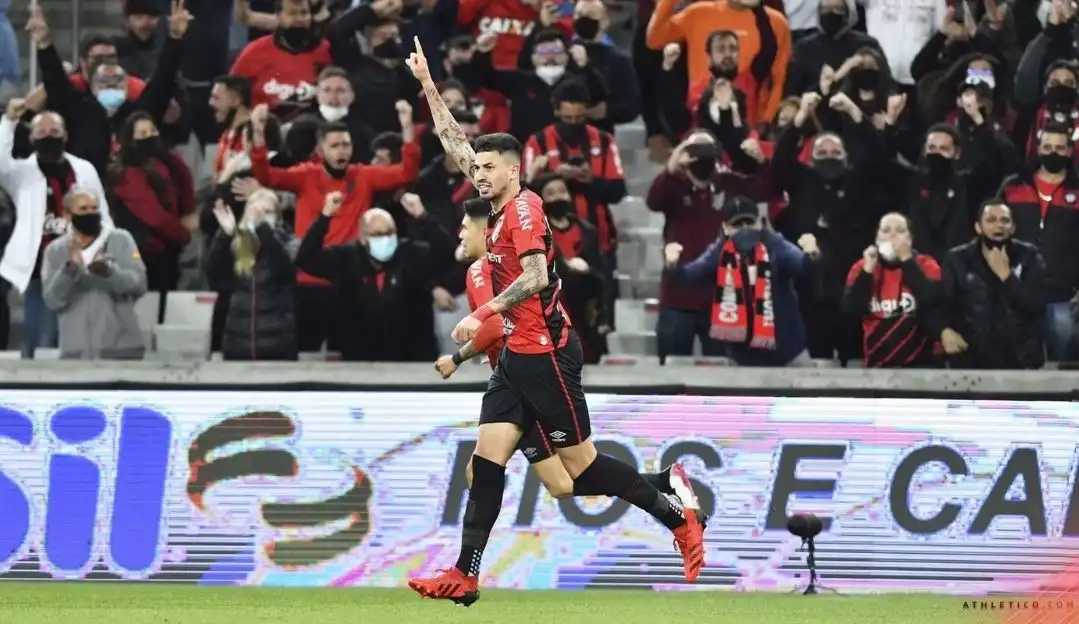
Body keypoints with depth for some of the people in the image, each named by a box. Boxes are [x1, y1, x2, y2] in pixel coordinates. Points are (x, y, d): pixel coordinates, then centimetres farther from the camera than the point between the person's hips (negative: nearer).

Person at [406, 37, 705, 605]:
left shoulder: (524, 207, -12)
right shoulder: (501, 207, 12)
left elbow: (535, 277, -24)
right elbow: (455, 144, 21)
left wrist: (483, 315, -26)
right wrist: (427, 86, 23)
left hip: (545, 355, -9)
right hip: (516, 356, 9)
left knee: (580, 464, -3)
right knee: (487, 460, -1)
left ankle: (680, 520, 10)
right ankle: (466, 576, -5)